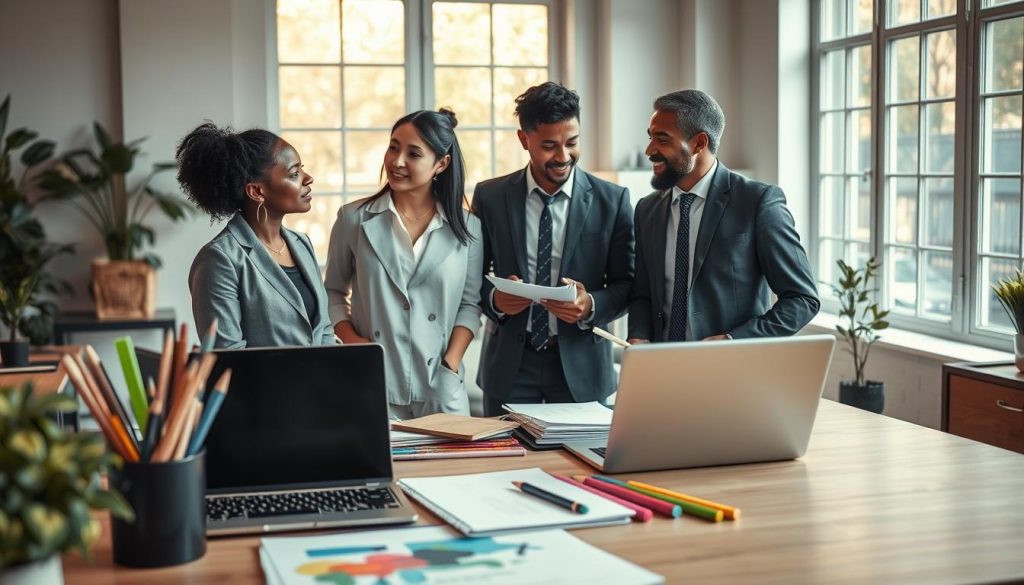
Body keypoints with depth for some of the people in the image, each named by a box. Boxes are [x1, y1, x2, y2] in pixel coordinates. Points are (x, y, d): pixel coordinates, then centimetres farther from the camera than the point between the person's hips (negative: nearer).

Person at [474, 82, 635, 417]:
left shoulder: (612, 200, -2)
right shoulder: (490, 197, 1)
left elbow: (626, 285, 1)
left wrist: (591, 305, -18)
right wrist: (493, 298, -14)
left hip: (580, 364, 0)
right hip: (509, 363, 1)